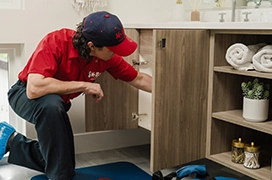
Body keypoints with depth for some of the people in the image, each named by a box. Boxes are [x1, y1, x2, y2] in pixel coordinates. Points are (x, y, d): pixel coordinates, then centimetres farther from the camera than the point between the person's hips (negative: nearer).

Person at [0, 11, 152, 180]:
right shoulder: (55, 42, -36)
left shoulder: (107, 56, -19)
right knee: (51, 104, -42)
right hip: (25, 95, -6)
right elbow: (34, 89, -46)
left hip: (56, 104, 6)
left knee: (65, 165, 7)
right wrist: (84, 85, -39)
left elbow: (139, 79, -5)